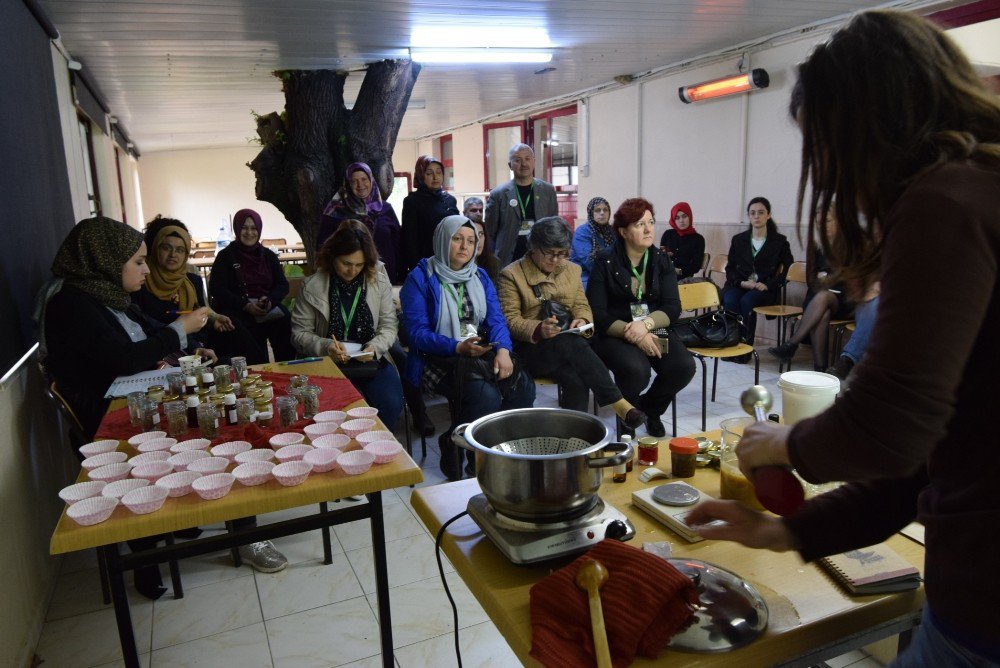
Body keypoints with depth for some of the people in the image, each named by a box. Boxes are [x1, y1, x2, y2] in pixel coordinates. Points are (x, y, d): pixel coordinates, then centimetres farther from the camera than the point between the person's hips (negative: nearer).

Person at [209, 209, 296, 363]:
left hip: (268, 308, 3)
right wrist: (246, 305, -16)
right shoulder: (226, 256, 6)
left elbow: (282, 285, 12)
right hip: (236, 311, -3)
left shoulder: (268, 255, 16)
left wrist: (269, 300, -12)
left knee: (284, 321, -28)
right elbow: (216, 289, -3)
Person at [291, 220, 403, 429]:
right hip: (332, 365, -2)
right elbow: (299, 333, 2)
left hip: (372, 362, 2)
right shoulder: (312, 287, -3)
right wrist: (326, 347, -16)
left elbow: (388, 326, 6)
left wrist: (375, 347, -14)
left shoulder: (378, 280, 2)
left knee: (391, 404, -23)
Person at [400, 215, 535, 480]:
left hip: (482, 354, 6)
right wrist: (458, 348, -24)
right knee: (486, 395, -32)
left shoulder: (480, 276, 14)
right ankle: (454, 447, -3)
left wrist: (503, 349, -16)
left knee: (524, 388, -20)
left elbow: (496, 318, 5)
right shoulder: (420, 279, -4)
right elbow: (417, 332, -10)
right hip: (438, 360, -5)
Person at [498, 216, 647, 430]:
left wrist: (582, 320, -8)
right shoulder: (511, 274, -1)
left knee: (575, 379, -33)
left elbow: (582, 305, 18)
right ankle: (618, 404, -33)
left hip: (569, 344, 4)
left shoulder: (572, 270, 16)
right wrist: (539, 330, -26)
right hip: (530, 348, -4)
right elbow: (511, 320, -6)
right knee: (571, 343, -36)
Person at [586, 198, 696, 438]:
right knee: (636, 369, -34)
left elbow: (673, 308, 0)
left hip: (654, 331, 4)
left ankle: (650, 409, 9)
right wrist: (632, 333, -21)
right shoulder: (606, 263, -3)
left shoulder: (662, 261, 9)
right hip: (614, 336, -4)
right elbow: (597, 314, -8)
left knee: (684, 366, -23)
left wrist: (646, 324, -20)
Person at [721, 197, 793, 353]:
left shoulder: (779, 241, 9)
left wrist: (768, 285, -12)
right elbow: (730, 269, 15)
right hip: (739, 285, 2)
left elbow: (787, 271, 4)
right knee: (730, 300, -33)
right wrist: (742, 282, -6)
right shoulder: (738, 240, 17)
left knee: (747, 301, -35)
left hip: (766, 289, -2)